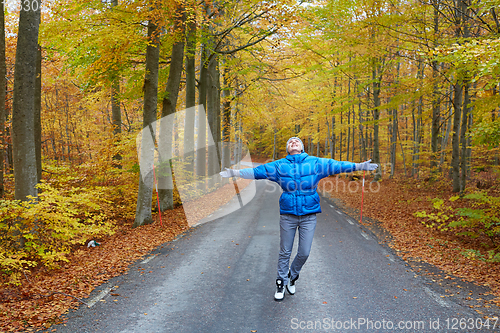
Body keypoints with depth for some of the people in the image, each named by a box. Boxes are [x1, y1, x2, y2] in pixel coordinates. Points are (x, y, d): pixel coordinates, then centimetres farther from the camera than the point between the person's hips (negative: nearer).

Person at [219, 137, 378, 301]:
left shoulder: (315, 163, 4)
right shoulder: (279, 165, 4)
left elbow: (336, 165, 1)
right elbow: (257, 171, 5)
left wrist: (360, 166, -5)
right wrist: (235, 173, 1)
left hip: (309, 215, 1)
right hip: (287, 215, 0)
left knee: (304, 252, 4)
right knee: (285, 252, 8)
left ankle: (292, 276, 32)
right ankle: (281, 282, 27)